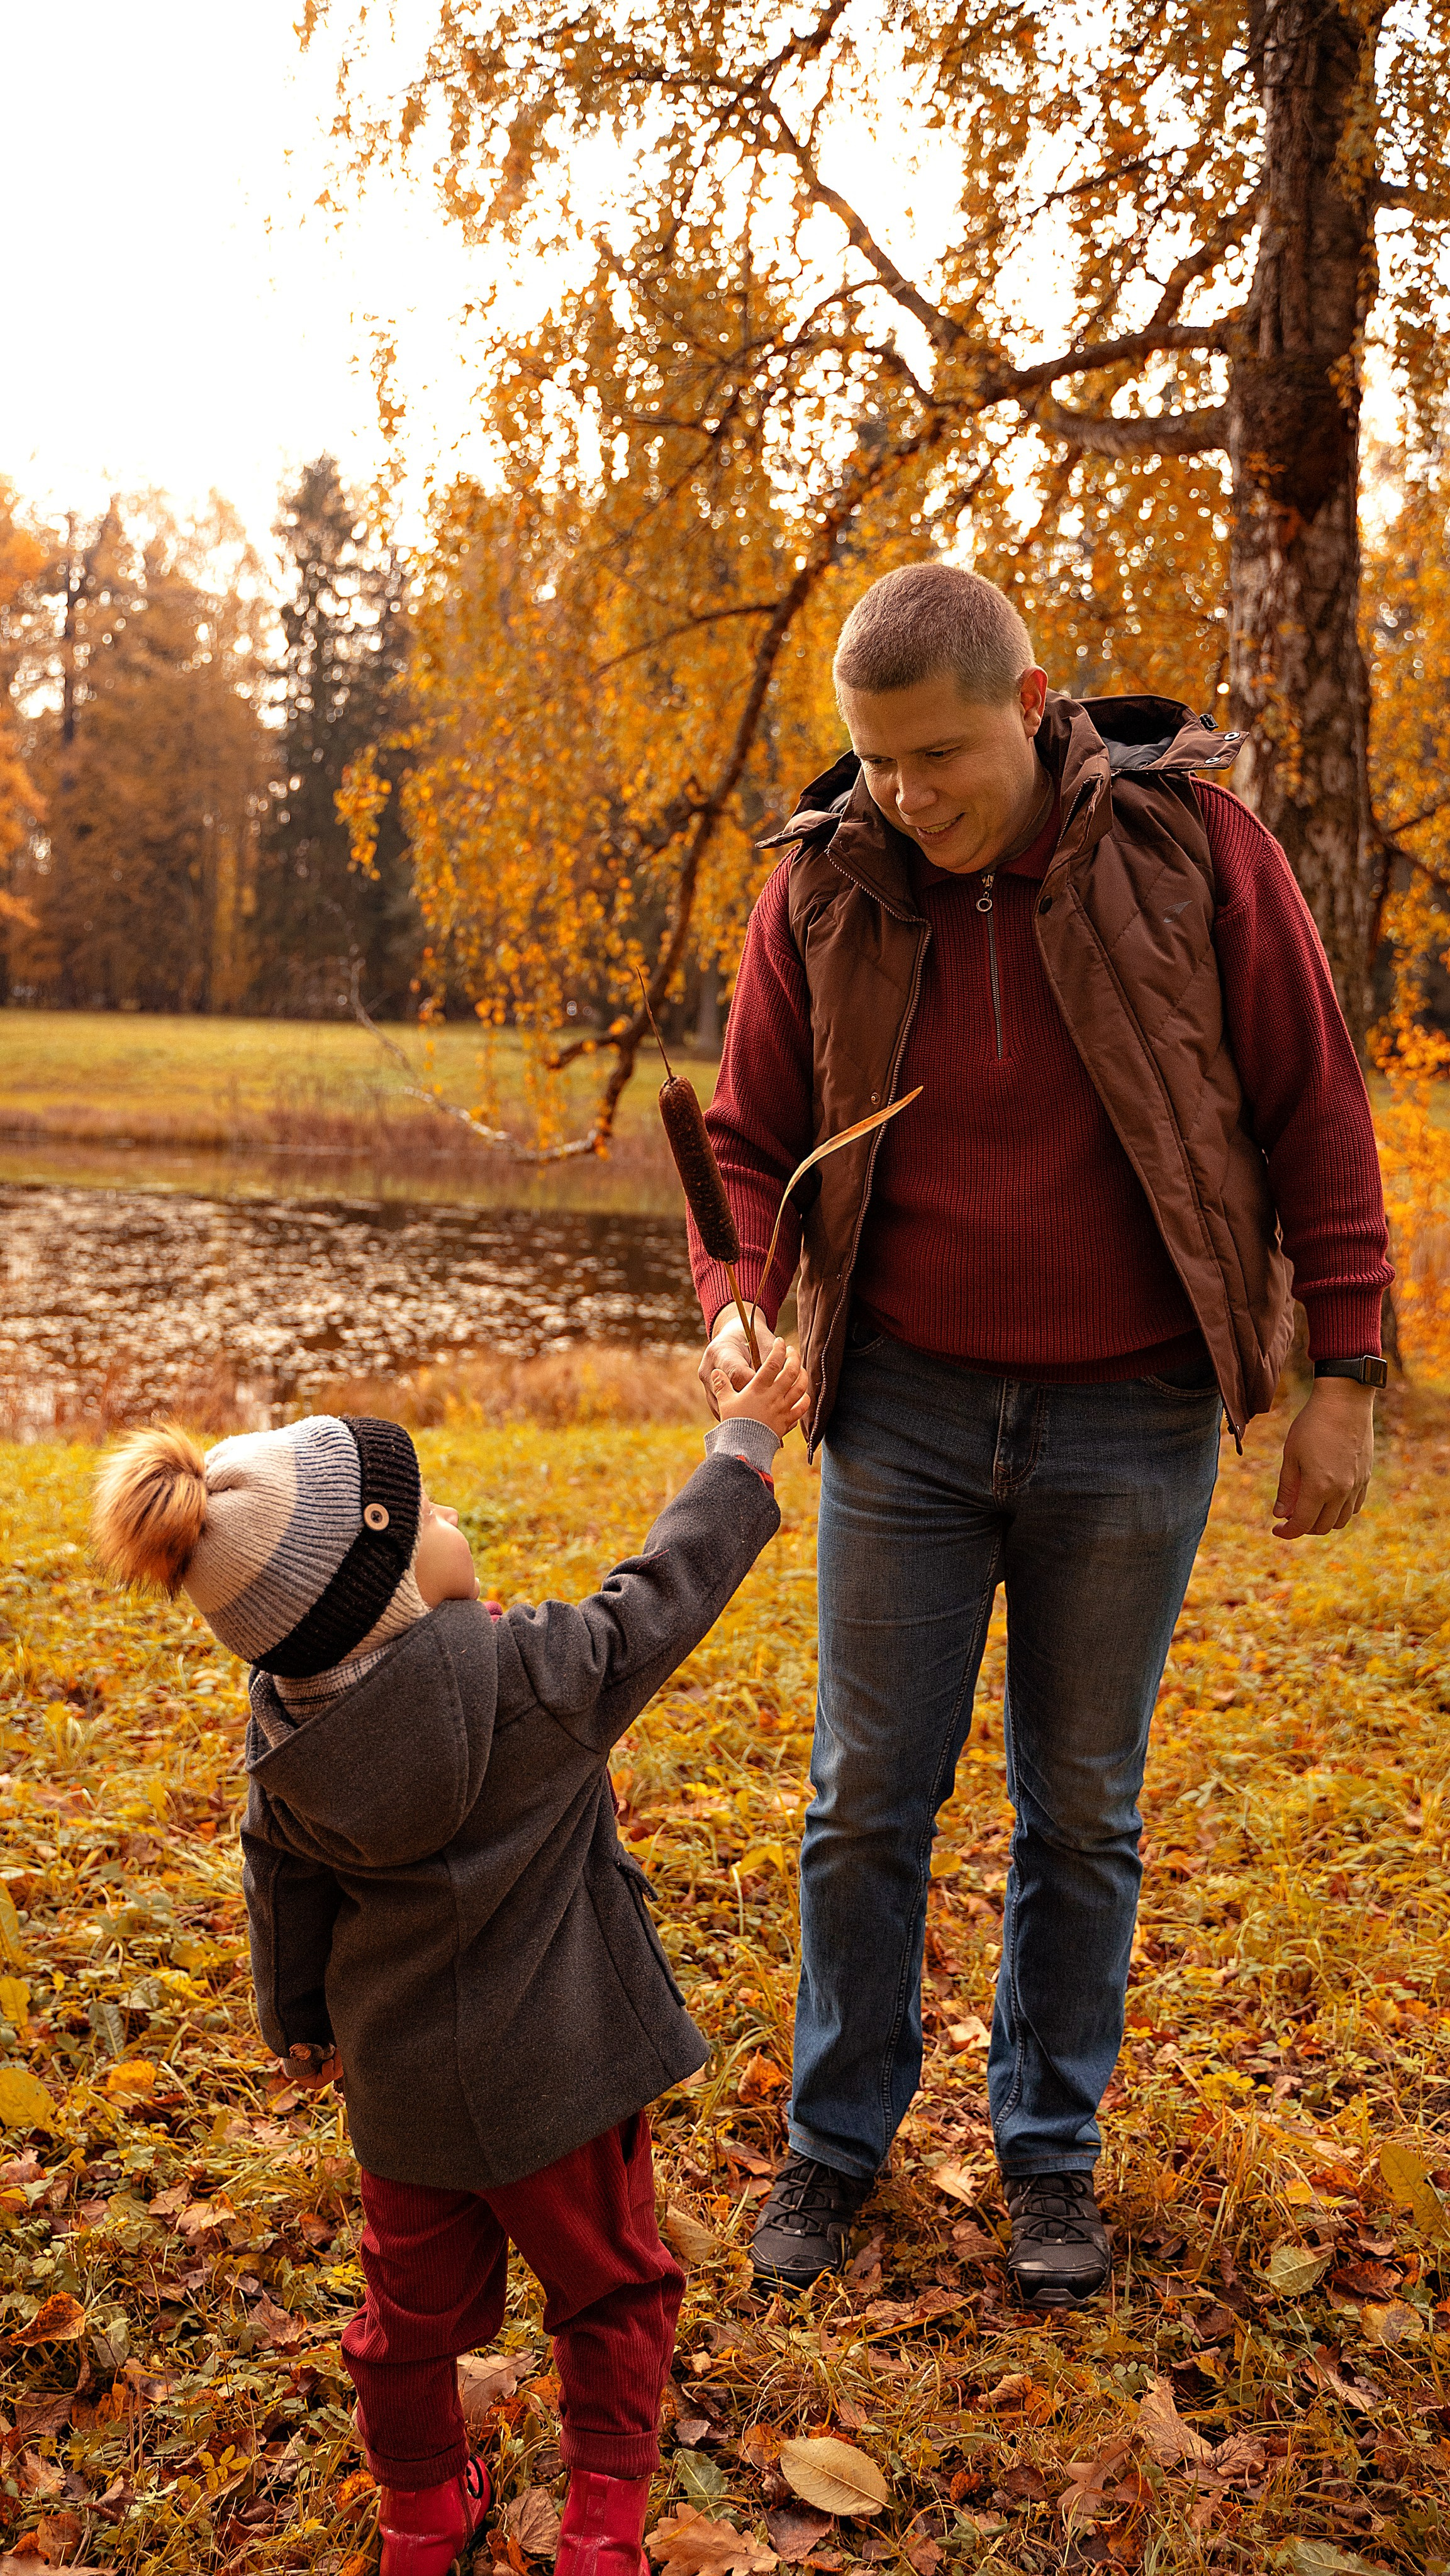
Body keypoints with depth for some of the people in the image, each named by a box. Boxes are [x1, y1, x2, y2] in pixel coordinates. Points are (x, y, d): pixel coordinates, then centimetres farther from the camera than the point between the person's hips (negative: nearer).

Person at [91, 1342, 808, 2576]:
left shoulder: (285, 1734, -11)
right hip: (556, 2067, -5)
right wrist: (744, 1445, -1)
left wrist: (302, 2023, 22)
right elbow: (659, 1595, -14)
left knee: (417, 2303, 25)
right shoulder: (525, 1676, -27)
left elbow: (287, 1892, 4)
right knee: (610, 2287, 19)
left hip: (399, 2080, 5)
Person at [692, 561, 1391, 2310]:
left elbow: (1314, 1116, -4)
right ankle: (837, 2136, 31)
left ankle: (1051, 2151, 32)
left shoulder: (1192, 848, -9)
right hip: (906, 1408, 2)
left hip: (1128, 1422, -1)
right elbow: (751, 1138, 3)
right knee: (867, 1798, 10)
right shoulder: (823, 886, -4)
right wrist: (736, 1308, -17)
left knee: (1081, 1808, 12)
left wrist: (1343, 1376, -5)